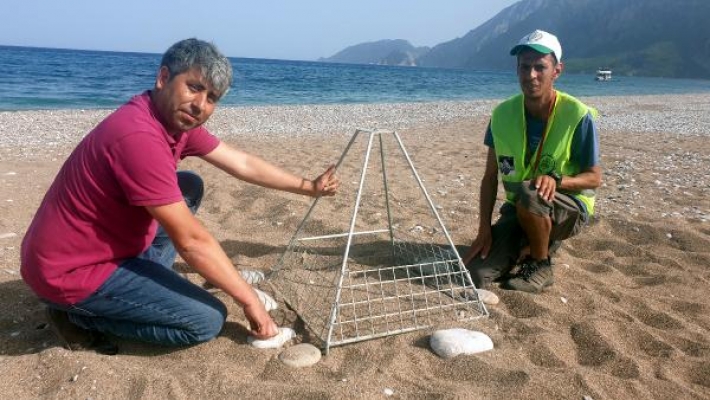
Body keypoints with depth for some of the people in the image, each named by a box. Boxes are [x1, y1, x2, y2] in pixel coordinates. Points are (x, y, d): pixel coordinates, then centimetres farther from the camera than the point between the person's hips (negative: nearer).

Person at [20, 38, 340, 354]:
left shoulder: (177, 120, -1)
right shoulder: (139, 137, -30)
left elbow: (243, 163, 9)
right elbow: (191, 241, -27)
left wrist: (308, 187, 11)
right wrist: (250, 301, -19)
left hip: (106, 245, 9)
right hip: (70, 272, -9)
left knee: (190, 187, 12)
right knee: (208, 319, -9)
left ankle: (142, 284, 10)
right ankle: (80, 315, 1)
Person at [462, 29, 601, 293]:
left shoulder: (577, 115, -18)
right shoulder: (503, 113, -8)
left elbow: (594, 178, -11)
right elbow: (490, 177, -2)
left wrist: (556, 179, -32)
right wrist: (484, 229, -9)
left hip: (569, 208, -3)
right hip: (517, 210, 3)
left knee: (529, 194, -39)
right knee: (473, 275, -12)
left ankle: (541, 266, -9)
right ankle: (538, 243, 14)